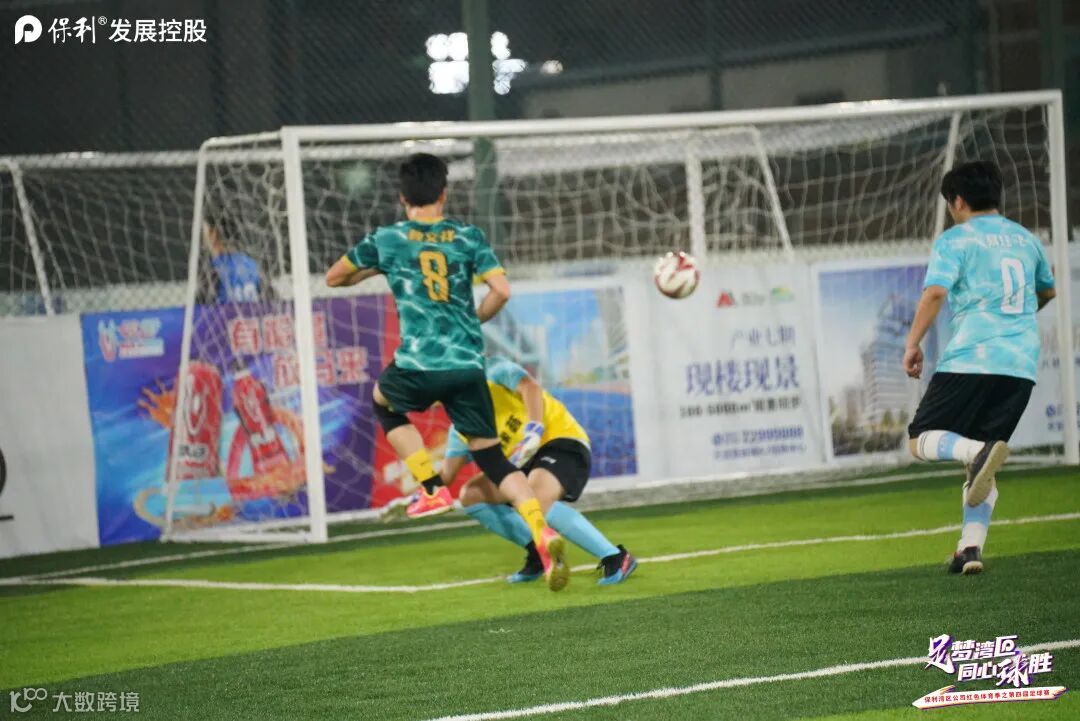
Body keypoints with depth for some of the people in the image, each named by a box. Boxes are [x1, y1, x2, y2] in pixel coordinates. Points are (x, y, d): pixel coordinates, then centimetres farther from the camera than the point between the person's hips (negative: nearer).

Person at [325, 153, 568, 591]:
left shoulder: (386, 240, 5)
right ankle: (542, 532, -13)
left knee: (383, 402, 33)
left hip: (419, 365, -2)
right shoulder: (469, 237, 7)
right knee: (492, 458, 10)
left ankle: (432, 489, 19)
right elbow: (501, 291, -2)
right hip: (468, 365, 2)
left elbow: (333, 278, 17)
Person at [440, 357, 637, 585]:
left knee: (535, 500, -34)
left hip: (561, 440, -9)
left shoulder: (492, 371, -2)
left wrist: (534, 428, -29)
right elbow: (446, 476, 9)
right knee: (471, 496, 4)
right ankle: (538, 551, 5)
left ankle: (615, 558, -30)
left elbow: (529, 386, -19)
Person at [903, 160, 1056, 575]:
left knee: (922, 440, 2)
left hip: (970, 358, -6)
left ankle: (980, 451, -29)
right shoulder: (1025, 239, 19)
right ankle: (971, 548, -3)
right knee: (980, 467, 12)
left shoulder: (955, 240, 1)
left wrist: (913, 345, -7)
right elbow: (1047, 291, 37)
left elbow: (935, 291, -14)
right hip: (1021, 365, 6)